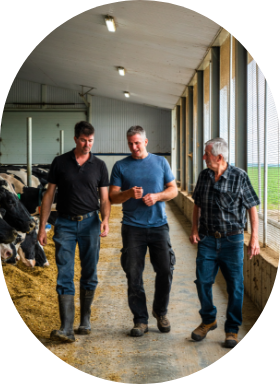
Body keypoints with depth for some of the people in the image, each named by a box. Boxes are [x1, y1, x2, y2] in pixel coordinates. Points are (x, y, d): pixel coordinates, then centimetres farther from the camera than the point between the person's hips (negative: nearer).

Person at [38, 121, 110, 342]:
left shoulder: (99, 166, 6)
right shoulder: (60, 163, 3)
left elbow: (105, 199, 6)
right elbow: (49, 195, 5)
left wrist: (105, 220, -14)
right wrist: (42, 227, 0)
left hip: (90, 223, 1)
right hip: (65, 224, -1)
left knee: (89, 276, 7)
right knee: (65, 276, -7)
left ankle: (85, 321, 21)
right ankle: (67, 329, -10)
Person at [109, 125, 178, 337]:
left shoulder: (160, 162, 9)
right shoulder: (121, 166, 5)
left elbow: (173, 189, 10)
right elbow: (112, 197, 2)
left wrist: (157, 196, -9)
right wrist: (129, 194, -17)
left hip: (159, 225, 1)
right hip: (132, 227, -1)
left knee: (165, 271, 0)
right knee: (134, 275, 0)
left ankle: (160, 312, 22)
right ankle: (140, 319, 11)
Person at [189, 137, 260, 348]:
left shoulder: (239, 176, -8)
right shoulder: (204, 176, 4)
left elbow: (252, 208, -5)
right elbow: (197, 204, 16)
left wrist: (255, 237, -8)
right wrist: (195, 229, 6)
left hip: (232, 239, -3)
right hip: (207, 239, 3)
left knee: (235, 286, 2)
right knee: (203, 281, 3)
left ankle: (232, 329, 17)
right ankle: (208, 320, 26)